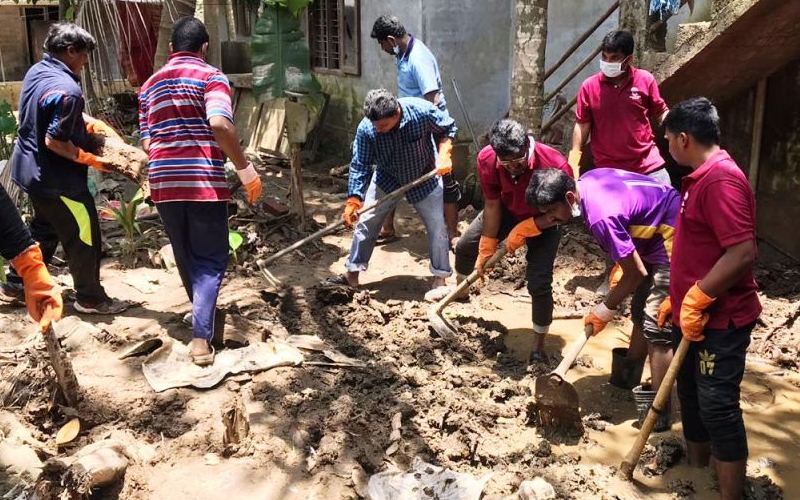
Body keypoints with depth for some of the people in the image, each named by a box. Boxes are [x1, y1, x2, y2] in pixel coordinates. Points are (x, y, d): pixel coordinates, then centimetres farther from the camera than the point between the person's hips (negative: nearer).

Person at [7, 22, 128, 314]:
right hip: (55, 177, -10)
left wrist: (88, 122, 7)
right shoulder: (66, 89, -26)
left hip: (30, 168, 10)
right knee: (84, 236, 2)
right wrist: (89, 159, -17)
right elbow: (54, 141, -28)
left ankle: (19, 280, 37)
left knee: (44, 228, 26)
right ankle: (90, 298, 12)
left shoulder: (37, 71, 4)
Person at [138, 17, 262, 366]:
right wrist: (244, 168, -14)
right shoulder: (210, 76, -3)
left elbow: (146, 143, 12)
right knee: (210, 260, 4)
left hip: (163, 182, 5)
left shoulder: (150, 85, 15)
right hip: (204, 180, -5)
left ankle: (203, 315, 39)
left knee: (185, 256, 20)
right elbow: (219, 124, -21)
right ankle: (201, 337, -7)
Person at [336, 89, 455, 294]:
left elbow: (448, 128, -10)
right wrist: (353, 201, -27)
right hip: (386, 179, 1)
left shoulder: (423, 111, -30)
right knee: (365, 222, -1)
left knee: (437, 227, -1)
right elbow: (359, 166, -19)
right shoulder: (366, 129, -27)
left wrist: (444, 155, -26)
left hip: (425, 179, -1)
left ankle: (440, 279, 17)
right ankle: (352, 274, 15)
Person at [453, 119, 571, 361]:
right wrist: (486, 249, -10)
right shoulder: (487, 159, -30)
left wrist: (524, 230, -28)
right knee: (465, 246, 13)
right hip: (507, 211, 4)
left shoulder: (555, 165, -40)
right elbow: (492, 205, -16)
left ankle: (539, 345, 6)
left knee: (539, 283, -14)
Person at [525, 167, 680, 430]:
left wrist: (605, 309, -10)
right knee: (640, 314, 19)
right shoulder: (587, 179, -4)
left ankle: (658, 412, -3)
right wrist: (621, 261, 7)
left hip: (673, 242, -10)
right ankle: (630, 381, 34)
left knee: (656, 328, -10)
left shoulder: (601, 216, -32)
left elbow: (636, 274, -23)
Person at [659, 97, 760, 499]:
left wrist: (697, 299, -22)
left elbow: (743, 254, -29)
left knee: (717, 405, -2)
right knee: (691, 395, 20)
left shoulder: (721, 179, -20)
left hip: (719, 319, -10)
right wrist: (677, 299, 21)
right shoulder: (700, 178, 13)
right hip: (692, 315, 10)